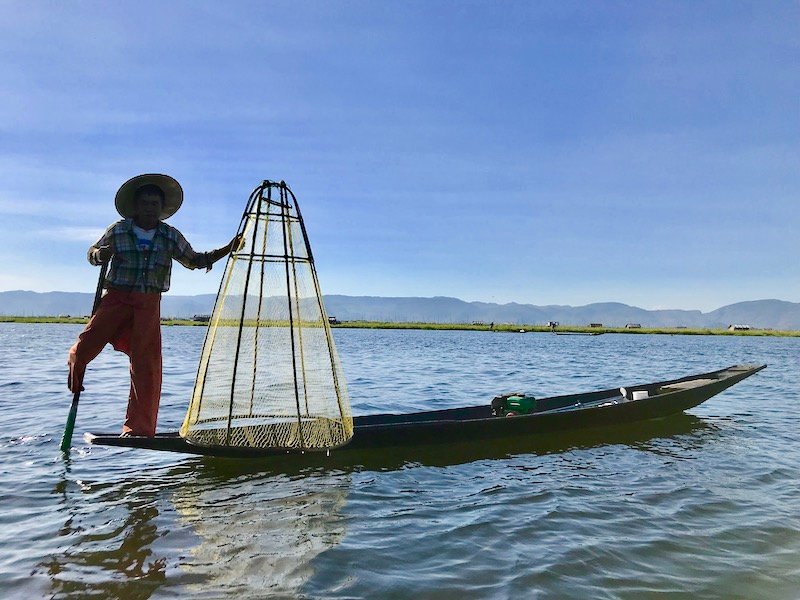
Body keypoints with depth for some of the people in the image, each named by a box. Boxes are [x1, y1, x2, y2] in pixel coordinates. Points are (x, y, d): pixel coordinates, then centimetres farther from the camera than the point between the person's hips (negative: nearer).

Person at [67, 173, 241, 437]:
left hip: (149, 303, 1)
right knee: (86, 345, -14)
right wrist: (100, 254, -11)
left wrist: (228, 249, 8)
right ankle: (75, 371, 29)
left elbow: (194, 260, 17)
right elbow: (92, 253, 14)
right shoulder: (118, 230, 4)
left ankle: (139, 428, 1)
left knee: (146, 361, -7)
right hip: (117, 297, -1)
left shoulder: (171, 236, 8)